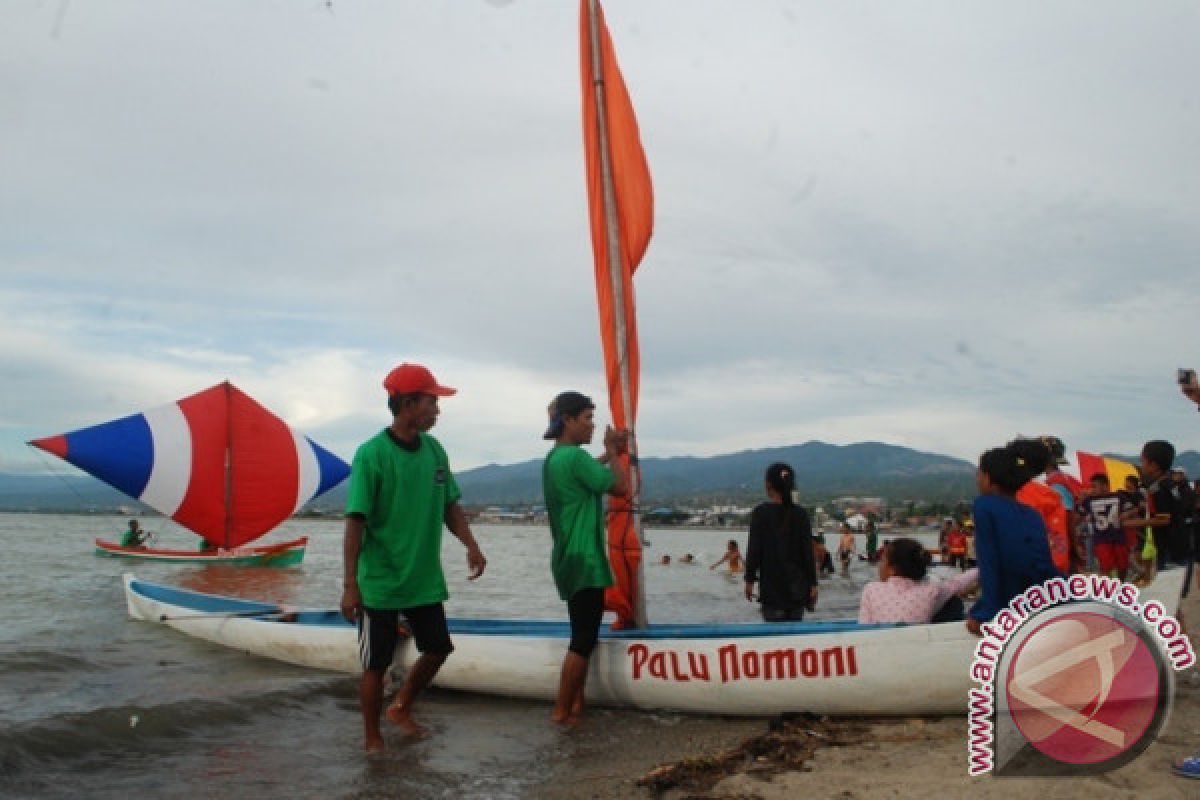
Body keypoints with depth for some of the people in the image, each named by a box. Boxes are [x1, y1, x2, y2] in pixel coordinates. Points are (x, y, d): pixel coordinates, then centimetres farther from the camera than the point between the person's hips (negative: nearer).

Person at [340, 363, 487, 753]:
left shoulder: (434, 450, 3)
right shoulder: (372, 454, -16)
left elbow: (450, 506, 11)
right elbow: (355, 522, -17)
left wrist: (471, 545, -4)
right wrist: (350, 584, -18)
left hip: (425, 580, 6)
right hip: (380, 584, -6)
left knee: (438, 648, 14)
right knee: (376, 663, 5)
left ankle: (401, 708, 38)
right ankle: (373, 739, 24)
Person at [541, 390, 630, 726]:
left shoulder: (555, 457, 11)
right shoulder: (575, 456, -19)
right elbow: (621, 488, -14)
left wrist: (609, 454, 21)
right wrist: (613, 451, -1)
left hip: (570, 558, 10)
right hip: (583, 560, -10)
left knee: (583, 636, 16)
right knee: (583, 639, -4)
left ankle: (576, 704, 20)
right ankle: (562, 711, 1)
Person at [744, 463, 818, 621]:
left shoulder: (761, 513, -7)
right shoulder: (801, 514, 1)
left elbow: (754, 549, -6)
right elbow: (808, 552, 2)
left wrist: (750, 579, 2)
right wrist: (812, 584, 8)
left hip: (771, 585, -3)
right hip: (797, 586, 3)